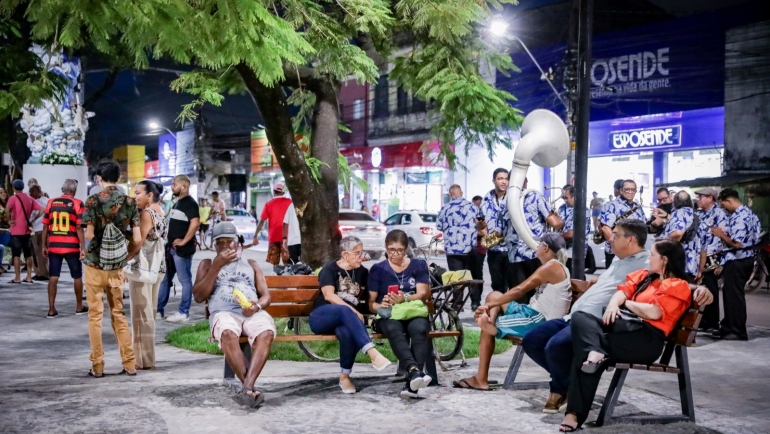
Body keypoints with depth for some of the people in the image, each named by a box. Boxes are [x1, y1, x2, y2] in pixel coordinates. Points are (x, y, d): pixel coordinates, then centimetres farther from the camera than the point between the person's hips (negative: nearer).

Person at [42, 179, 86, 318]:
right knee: (77, 276, 12)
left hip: (54, 245, 3)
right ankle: (79, 307, 22)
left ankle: (51, 309, 4)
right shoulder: (77, 204, -5)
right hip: (72, 246, -3)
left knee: (53, 277, 6)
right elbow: (79, 227, -10)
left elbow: (45, 226, 6)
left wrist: (44, 246, 13)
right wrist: (83, 247, -8)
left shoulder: (51, 203, 5)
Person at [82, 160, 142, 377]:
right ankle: (129, 363, 12)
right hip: (117, 266, 3)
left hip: (95, 264, -3)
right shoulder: (129, 202, 1)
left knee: (95, 315, 5)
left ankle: (97, 366, 9)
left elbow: (89, 235, -13)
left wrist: (86, 235, 9)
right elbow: (137, 239, -2)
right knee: (119, 314, 13)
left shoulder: (93, 200, -8)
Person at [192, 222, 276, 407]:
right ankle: (251, 388, -38)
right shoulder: (208, 264, 25)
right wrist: (217, 265, 3)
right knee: (228, 334, -40)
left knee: (266, 333, -36)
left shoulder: (251, 264, 29)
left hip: (253, 312, 1)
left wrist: (257, 306, -7)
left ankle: (247, 388, -45)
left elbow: (266, 295, 18)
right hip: (224, 313, -1)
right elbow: (199, 296, 9)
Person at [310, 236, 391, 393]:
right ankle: (373, 354, -49)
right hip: (322, 317, -3)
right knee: (344, 311, -38)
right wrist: (352, 310, -25)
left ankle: (345, 376, -22)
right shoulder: (330, 268, 1)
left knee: (348, 333, -36)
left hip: (345, 319, 3)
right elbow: (329, 295, -14)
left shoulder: (362, 272, 16)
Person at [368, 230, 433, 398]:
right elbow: (371, 302, 8)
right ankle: (415, 370, -57)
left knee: (419, 329, -37)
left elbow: (422, 294, 0)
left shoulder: (419, 265, 15)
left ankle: (412, 382, -46)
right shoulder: (377, 269, 15)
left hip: (414, 312, 1)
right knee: (394, 330, -38)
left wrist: (404, 299, -21)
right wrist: (381, 305, -17)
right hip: (388, 315, 0)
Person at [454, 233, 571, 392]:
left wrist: (488, 305, -15)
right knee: (494, 296, 12)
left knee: (485, 325, -6)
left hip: (539, 321, -10)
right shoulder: (558, 267, 16)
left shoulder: (551, 266, -16)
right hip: (535, 313, 10)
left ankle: (481, 379, 0)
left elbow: (519, 290, -20)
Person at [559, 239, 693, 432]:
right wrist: (614, 304, -9)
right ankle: (595, 352, -37)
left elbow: (654, 312, -12)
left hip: (646, 339, -7)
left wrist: (626, 304, 3)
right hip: (625, 327, 7)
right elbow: (623, 291, 14)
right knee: (580, 318, -23)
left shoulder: (678, 286, 2)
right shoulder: (645, 275, 26)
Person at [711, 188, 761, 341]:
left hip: (737, 261, -10)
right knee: (730, 293, 16)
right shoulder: (747, 213, 12)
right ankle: (728, 327, 24)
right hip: (745, 258, 10)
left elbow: (737, 243, -27)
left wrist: (721, 235, -12)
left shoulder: (739, 217, -21)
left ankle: (738, 331, 7)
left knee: (734, 295, -1)